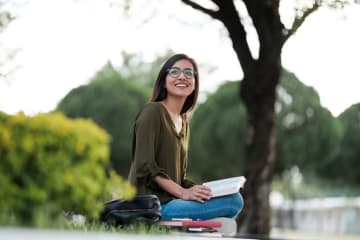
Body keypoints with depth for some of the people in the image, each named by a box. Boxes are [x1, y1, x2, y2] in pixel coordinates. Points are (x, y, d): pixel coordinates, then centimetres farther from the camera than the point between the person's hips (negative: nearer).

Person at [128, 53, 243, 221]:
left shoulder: (184, 122, 21)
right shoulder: (152, 111, -5)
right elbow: (145, 167, -14)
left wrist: (202, 190, 3)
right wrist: (183, 193, -19)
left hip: (171, 199, 9)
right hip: (152, 204, -9)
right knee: (233, 202, -18)